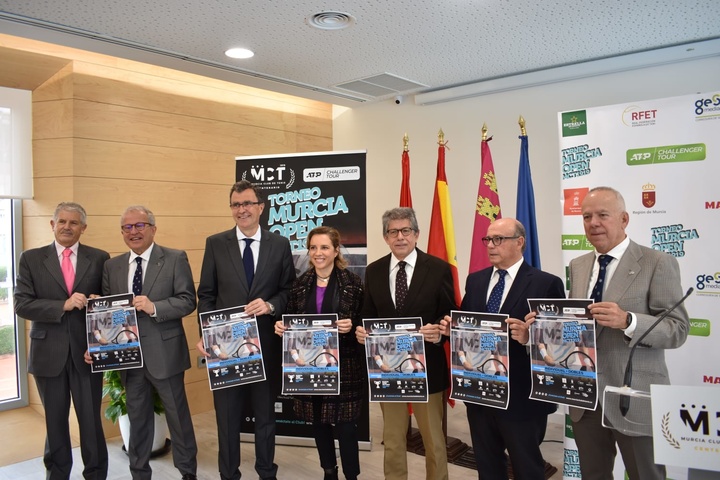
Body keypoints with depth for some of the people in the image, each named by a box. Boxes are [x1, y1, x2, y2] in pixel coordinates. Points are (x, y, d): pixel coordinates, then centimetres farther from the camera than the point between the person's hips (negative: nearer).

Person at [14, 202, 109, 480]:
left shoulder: (99, 259, 3)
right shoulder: (31, 259, 2)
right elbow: (22, 305, -6)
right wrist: (63, 305, -18)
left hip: (87, 351, 0)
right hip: (48, 353, 1)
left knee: (91, 420, 7)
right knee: (55, 421, 15)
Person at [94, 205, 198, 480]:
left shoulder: (175, 259, -6)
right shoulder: (112, 266, 7)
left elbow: (188, 301, -12)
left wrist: (154, 307, -25)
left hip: (164, 352, -4)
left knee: (178, 415, 9)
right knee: (137, 418, 18)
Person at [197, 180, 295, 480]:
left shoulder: (280, 245, 1)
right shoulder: (215, 244, 1)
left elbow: (289, 291, 2)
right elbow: (206, 295, 1)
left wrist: (270, 305, -18)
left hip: (266, 344, 1)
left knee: (265, 415, 16)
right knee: (227, 416, 12)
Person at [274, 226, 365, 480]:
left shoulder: (353, 282, -6)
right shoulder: (300, 283, 5)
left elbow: (365, 321, -4)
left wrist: (351, 326, -24)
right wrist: (281, 326, -10)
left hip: (344, 365, -4)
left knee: (345, 425, 1)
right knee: (318, 422, 15)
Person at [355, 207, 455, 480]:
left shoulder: (439, 268, -6)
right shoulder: (373, 271, 4)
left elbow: (450, 316, -5)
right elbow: (369, 315, 8)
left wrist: (439, 331, -25)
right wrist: (362, 330, -13)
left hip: (426, 366, -2)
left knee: (433, 436, 14)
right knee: (392, 437, 17)